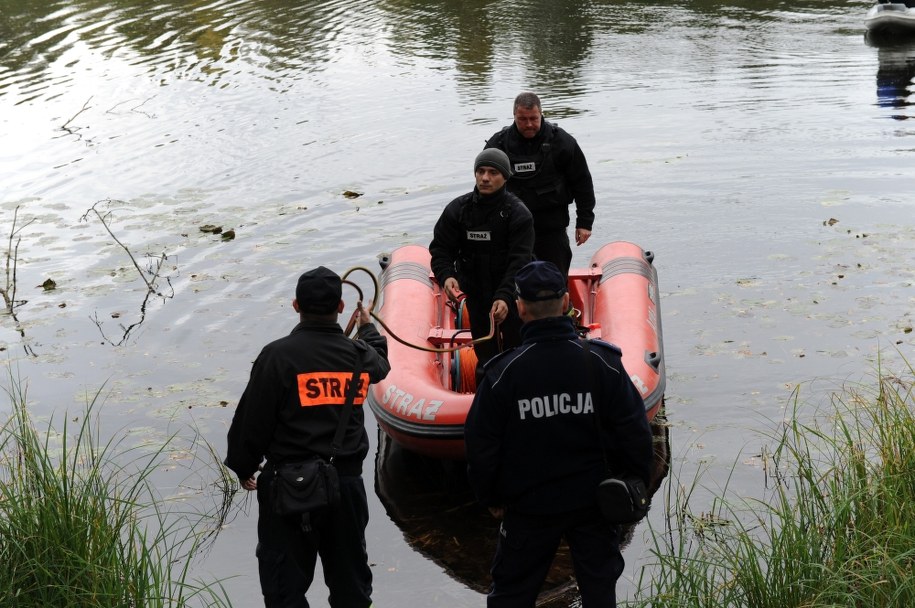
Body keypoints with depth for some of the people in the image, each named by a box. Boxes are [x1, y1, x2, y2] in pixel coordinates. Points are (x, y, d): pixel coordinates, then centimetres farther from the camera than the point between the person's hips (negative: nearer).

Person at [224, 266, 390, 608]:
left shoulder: (278, 355, -13)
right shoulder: (359, 355, 0)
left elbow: (252, 420, -11)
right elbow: (380, 365, 27)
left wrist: (244, 468, 6)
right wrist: (368, 328, 49)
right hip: (347, 483, 4)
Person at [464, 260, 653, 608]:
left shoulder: (504, 372, -15)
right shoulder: (602, 362, -11)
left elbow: (481, 445, -8)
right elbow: (634, 434, -6)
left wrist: (490, 498, 8)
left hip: (528, 507, -1)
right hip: (593, 501, 1)